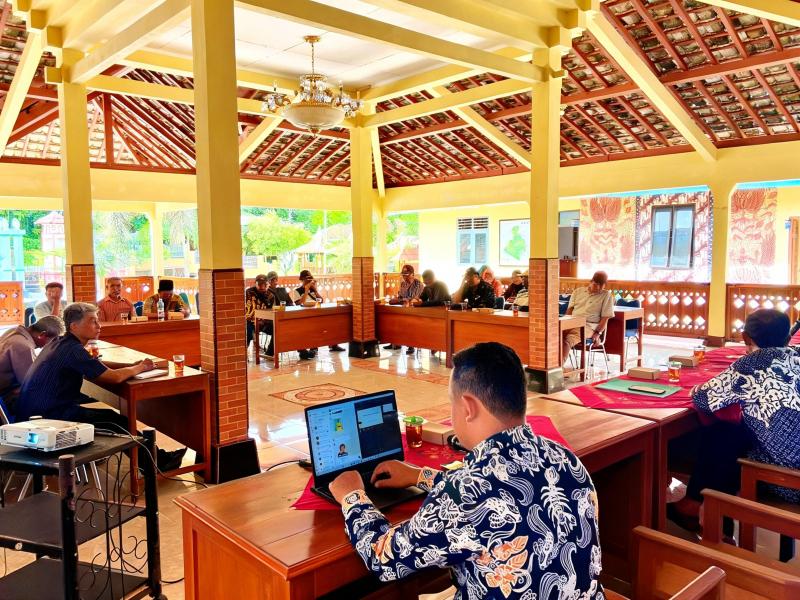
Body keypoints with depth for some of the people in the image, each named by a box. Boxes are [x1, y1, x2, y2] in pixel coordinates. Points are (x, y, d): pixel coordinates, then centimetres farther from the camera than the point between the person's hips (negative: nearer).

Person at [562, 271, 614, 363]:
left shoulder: (606, 296, 11)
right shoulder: (578, 291, 21)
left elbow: (605, 318, 4)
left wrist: (598, 333, -9)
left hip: (588, 325, -4)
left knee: (568, 340, -35)